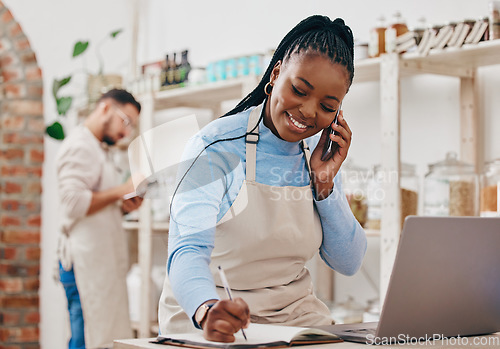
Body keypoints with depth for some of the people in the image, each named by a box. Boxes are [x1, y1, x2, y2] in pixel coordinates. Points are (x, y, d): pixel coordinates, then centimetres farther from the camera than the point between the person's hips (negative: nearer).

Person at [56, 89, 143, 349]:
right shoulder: (79, 146, -8)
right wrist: (120, 192, -13)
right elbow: (73, 202, -21)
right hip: (86, 262, -10)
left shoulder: (99, 150, 24)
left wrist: (123, 207, 10)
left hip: (100, 262, 10)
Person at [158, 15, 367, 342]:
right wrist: (208, 311, -47)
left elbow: (349, 263, 5)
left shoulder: (319, 155, 5)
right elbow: (188, 249, -26)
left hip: (297, 315, 4)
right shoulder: (215, 147, -13)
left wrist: (324, 183, -8)